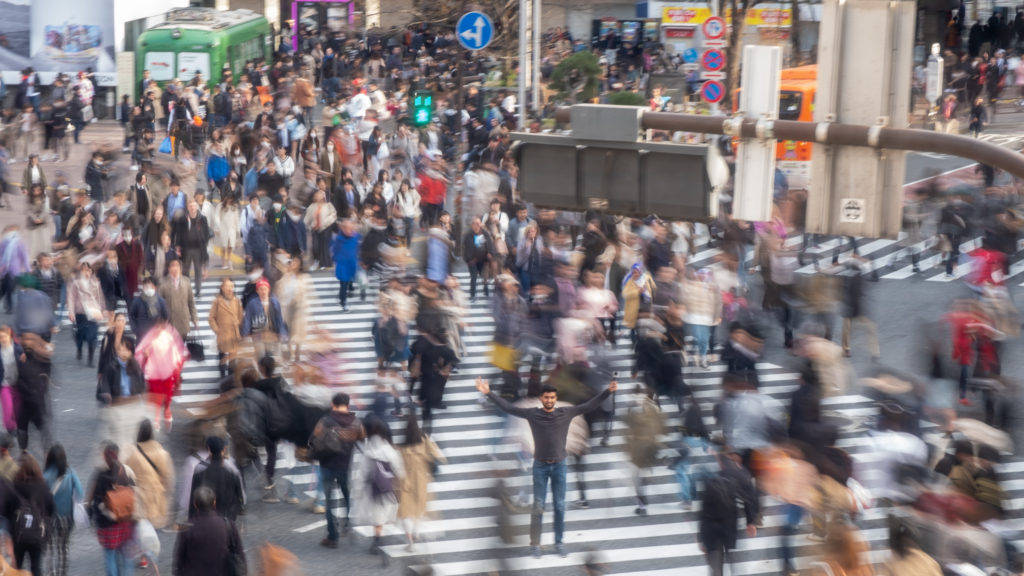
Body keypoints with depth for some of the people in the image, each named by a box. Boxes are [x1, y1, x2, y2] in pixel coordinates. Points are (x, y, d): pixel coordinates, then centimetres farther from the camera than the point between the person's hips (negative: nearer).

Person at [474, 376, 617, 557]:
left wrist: (608, 391, -5)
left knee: (560, 506, 5)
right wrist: (488, 393, -8)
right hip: (540, 466, -1)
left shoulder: (567, 413, -2)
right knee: (538, 506, 1)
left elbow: (590, 405, 2)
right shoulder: (532, 414, -4)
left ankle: (559, 543, 14)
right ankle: (535, 544, 8)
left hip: (559, 466, 1)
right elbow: (508, 407, -2)